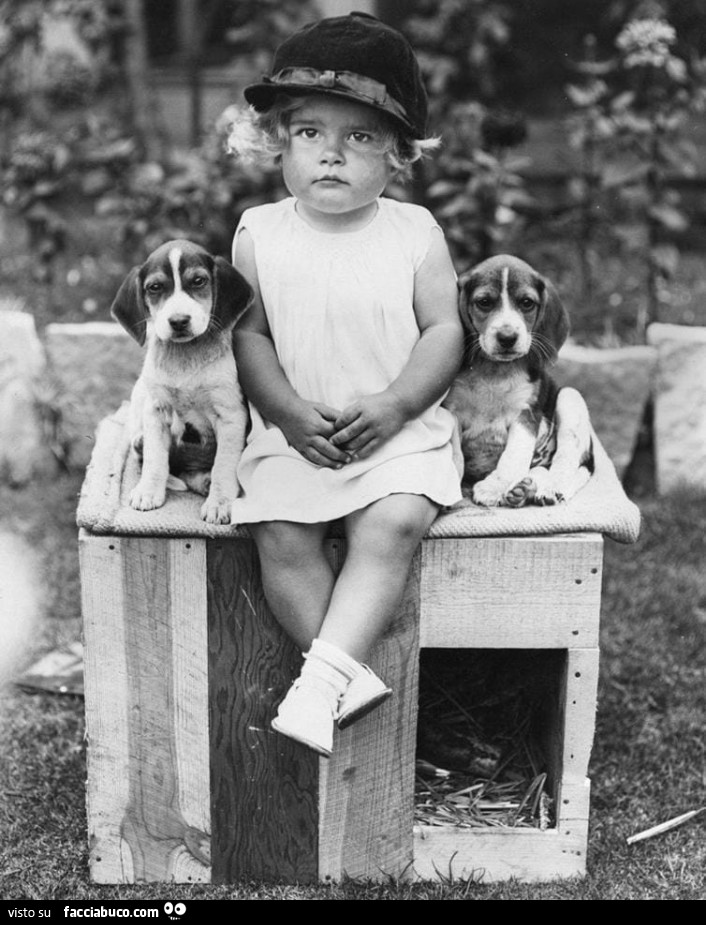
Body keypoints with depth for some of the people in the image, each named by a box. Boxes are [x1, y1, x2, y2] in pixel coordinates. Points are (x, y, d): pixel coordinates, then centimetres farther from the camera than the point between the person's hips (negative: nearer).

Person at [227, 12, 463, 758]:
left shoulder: (416, 233, 1)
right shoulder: (259, 233, 3)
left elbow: (444, 330, 0)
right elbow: (248, 335, 4)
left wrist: (395, 404, -15)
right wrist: (288, 412, -11)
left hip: (398, 430, -1)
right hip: (293, 433, 1)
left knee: (392, 524, -28)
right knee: (280, 536, -22)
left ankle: (325, 673, -26)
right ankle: (348, 677, -15)